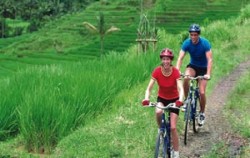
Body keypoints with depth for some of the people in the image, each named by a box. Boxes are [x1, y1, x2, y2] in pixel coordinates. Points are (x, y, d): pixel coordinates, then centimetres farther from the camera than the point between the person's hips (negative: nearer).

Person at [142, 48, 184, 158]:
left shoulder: (175, 72, -23)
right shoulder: (157, 71, -19)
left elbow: (180, 88, -32)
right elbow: (149, 88, -22)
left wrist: (180, 100, -52)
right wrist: (146, 99, -42)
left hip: (173, 100, -1)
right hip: (162, 98, 1)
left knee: (173, 128, -8)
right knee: (158, 112, -35)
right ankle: (160, 129, -3)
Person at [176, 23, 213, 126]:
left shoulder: (205, 43, -23)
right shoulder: (187, 43, -17)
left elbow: (209, 59, -27)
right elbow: (180, 58, -22)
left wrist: (208, 74, -40)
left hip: (203, 68, -2)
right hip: (192, 66, 2)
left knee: (202, 92, -11)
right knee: (186, 78, -33)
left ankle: (202, 113, 13)